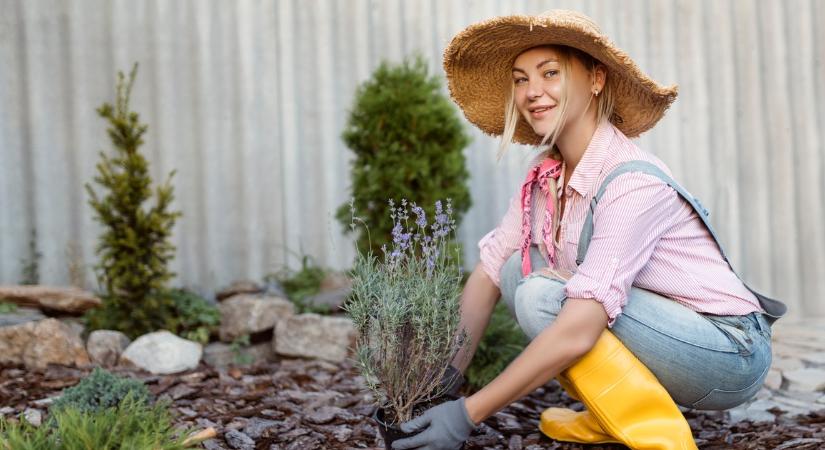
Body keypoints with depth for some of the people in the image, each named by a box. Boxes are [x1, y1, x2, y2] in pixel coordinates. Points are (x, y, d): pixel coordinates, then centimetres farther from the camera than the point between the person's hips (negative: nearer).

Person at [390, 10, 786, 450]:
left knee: (542, 295, -24)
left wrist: (467, 413, -29)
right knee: (518, 268, -1)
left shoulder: (632, 182, -25)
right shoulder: (544, 175, 0)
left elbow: (577, 331, -32)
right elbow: (488, 274, 1)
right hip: (667, 336, 8)